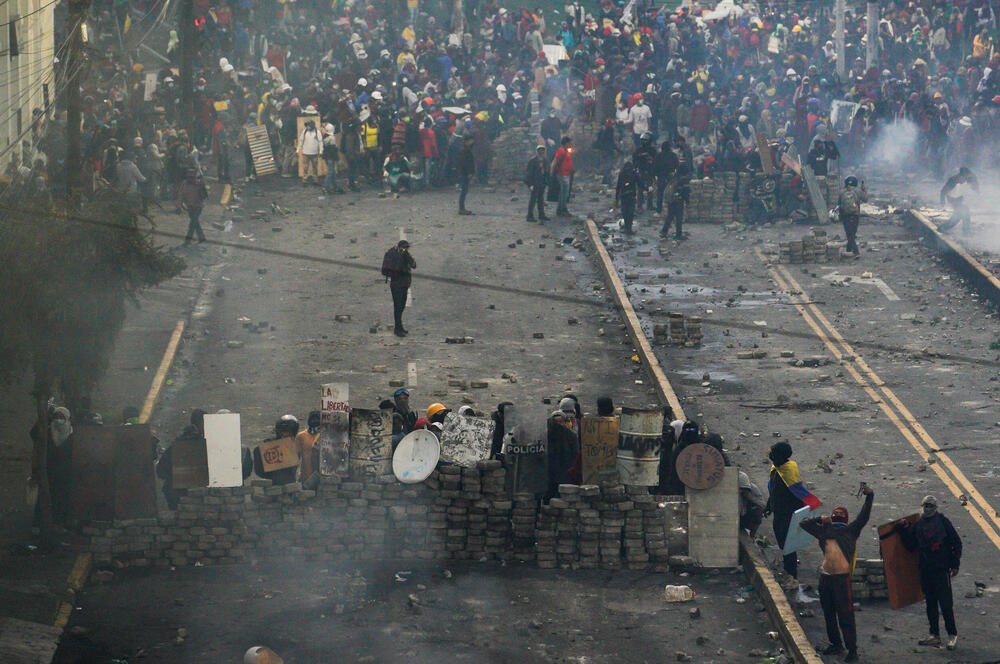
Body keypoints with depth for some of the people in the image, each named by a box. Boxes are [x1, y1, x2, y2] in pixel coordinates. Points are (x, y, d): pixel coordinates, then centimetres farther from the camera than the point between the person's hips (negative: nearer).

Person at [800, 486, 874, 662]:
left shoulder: (850, 530, 9)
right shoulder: (824, 530, 19)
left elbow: (863, 517, 0)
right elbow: (805, 524, 26)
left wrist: (869, 496, -9)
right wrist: (821, 519, 13)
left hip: (842, 577, -5)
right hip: (825, 577, 5)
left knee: (845, 615, -6)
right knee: (828, 613, 14)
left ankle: (852, 649, -2)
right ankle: (835, 644, 28)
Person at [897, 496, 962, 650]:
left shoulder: (942, 521, 1)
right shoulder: (918, 525, 14)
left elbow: (956, 543, 3)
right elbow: (910, 546, 12)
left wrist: (955, 564, -3)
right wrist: (904, 530, 2)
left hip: (941, 569, -5)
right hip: (925, 570, 5)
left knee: (945, 602, -9)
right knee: (930, 603, 8)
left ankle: (952, 634, -3)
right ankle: (935, 635, 14)